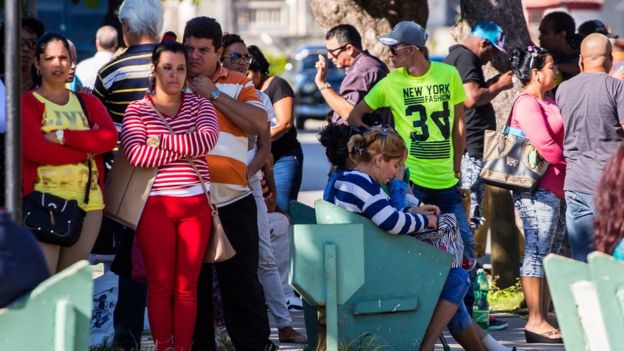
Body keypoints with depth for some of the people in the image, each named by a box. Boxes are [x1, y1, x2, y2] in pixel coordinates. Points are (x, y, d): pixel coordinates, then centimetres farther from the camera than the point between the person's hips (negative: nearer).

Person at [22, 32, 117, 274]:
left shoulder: (88, 102, 17)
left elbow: (110, 138, -2)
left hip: (88, 202, 5)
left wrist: (62, 136, -12)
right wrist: (87, 149, -8)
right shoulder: (27, 103, 2)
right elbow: (35, 149, -14)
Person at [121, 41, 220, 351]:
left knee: (187, 286, 3)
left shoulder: (199, 106, 9)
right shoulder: (137, 110, 3)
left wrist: (161, 141, -10)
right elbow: (136, 154, -14)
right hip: (155, 206, -1)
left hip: (195, 204, 2)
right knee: (160, 284, 0)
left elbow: (207, 140, -12)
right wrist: (184, 152, -11)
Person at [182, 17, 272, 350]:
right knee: (191, 281, 7)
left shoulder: (238, 84, 7)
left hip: (232, 201, -1)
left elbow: (259, 124, -9)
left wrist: (214, 94, -11)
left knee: (241, 279, 1)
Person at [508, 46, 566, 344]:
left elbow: (560, 139, 18)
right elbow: (547, 148, -18)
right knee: (537, 253, -7)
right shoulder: (527, 104, -12)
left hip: (556, 190, 10)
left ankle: (543, 319, 13)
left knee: (550, 255, 10)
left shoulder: (547, 102, 18)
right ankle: (535, 322, -5)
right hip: (539, 190, -10)